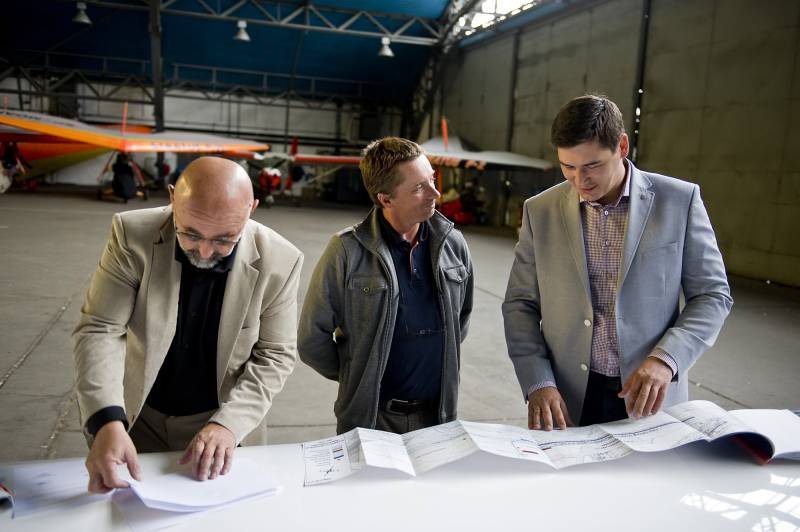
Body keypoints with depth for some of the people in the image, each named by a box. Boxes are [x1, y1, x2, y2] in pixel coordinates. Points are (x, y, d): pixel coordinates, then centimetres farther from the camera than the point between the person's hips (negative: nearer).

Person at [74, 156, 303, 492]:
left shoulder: (278, 261, -18)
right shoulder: (133, 234, -18)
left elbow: (275, 355, -10)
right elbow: (100, 329, -17)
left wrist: (228, 422, -22)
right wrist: (107, 421, -31)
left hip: (226, 427, 0)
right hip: (136, 418, 1)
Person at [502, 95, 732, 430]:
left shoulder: (679, 201, -6)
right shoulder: (540, 211, -2)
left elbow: (712, 295, -2)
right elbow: (520, 304, 2)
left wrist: (666, 359, -17)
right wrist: (537, 383, -11)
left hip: (651, 400, -1)